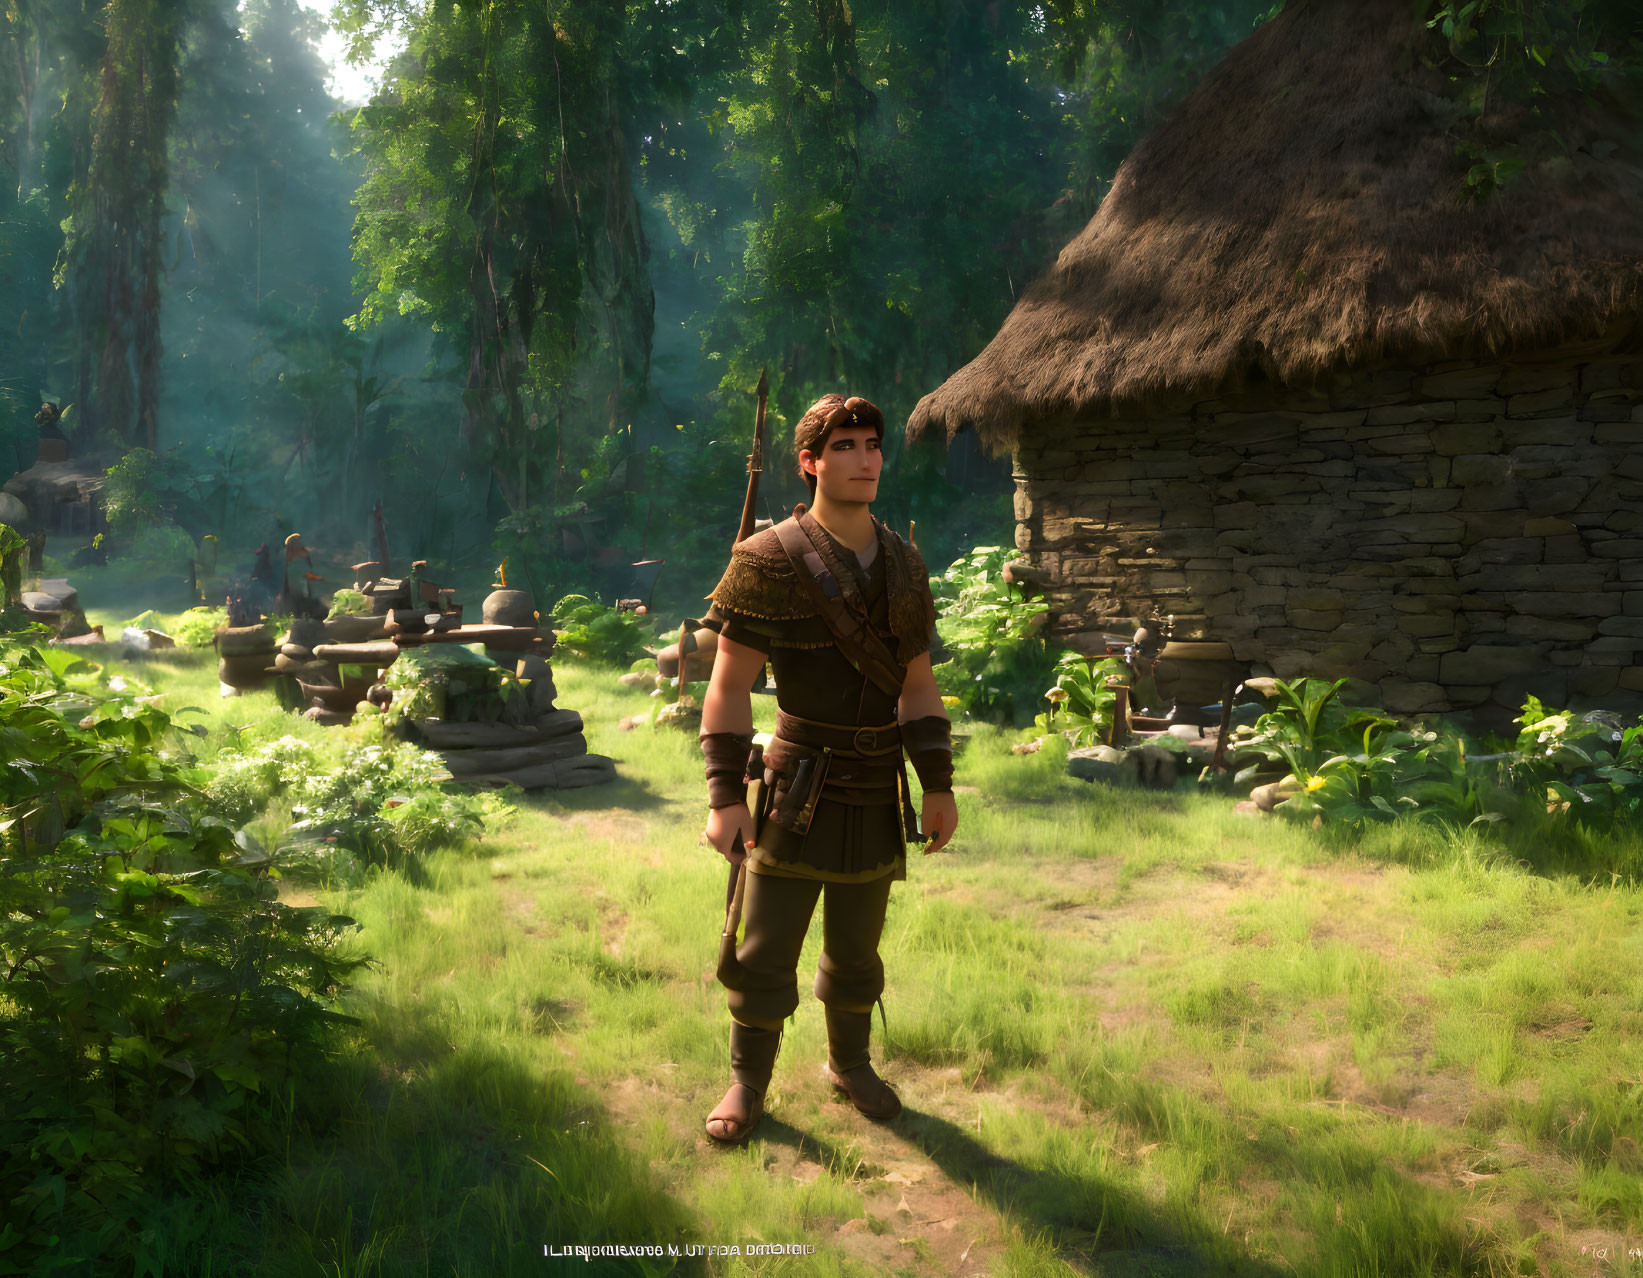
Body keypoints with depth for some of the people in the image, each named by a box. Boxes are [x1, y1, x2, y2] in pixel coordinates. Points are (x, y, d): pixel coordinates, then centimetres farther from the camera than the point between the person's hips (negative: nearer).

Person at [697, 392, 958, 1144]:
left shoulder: (903, 566, 5)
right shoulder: (771, 561, -12)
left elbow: (917, 685, 11)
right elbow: (728, 688, -12)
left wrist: (938, 784, 7)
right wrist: (725, 796, -18)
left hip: (877, 796, 4)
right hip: (797, 791, -4)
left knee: (856, 950, 17)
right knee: (764, 952, 4)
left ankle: (850, 1063, 38)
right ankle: (748, 1082, 24)